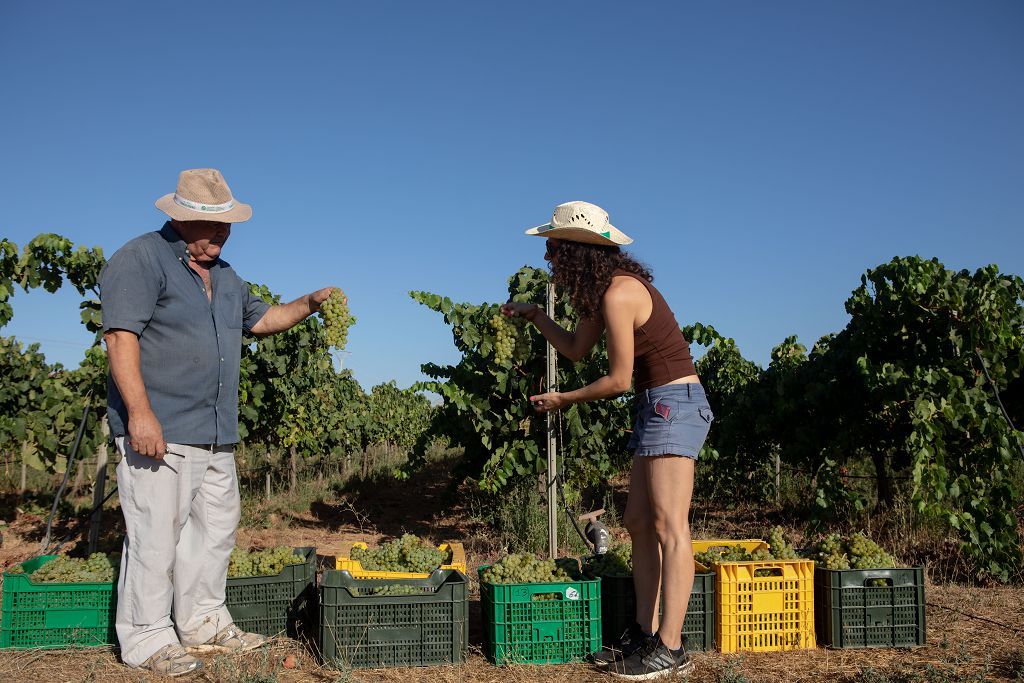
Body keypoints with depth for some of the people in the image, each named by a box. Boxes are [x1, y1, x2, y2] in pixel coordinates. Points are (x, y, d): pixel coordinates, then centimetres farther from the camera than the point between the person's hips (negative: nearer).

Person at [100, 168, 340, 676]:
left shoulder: (223, 274, 19)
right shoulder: (141, 259, -8)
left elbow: (260, 318, 31)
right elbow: (120, 335, -17)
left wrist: (309, 303, 16)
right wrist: (139, 411, -25)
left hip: (216, 433, 9)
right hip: (159, 430, -9)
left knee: (217, 525, 14)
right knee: (156, 531, -6)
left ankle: (203, 624, 26)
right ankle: (146, 639, 6)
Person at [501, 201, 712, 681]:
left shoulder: (618, 294, -18)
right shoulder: (603, 290, 11)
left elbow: (617, 379, -15)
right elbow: (576, 348, 23)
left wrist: (564, 400, -2)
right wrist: (534, 316, 19)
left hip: (673, 404, -10)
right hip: (658, 407, 10)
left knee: (669, 527, -10)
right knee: (639, 523, 10)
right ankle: (644, 634, 16)